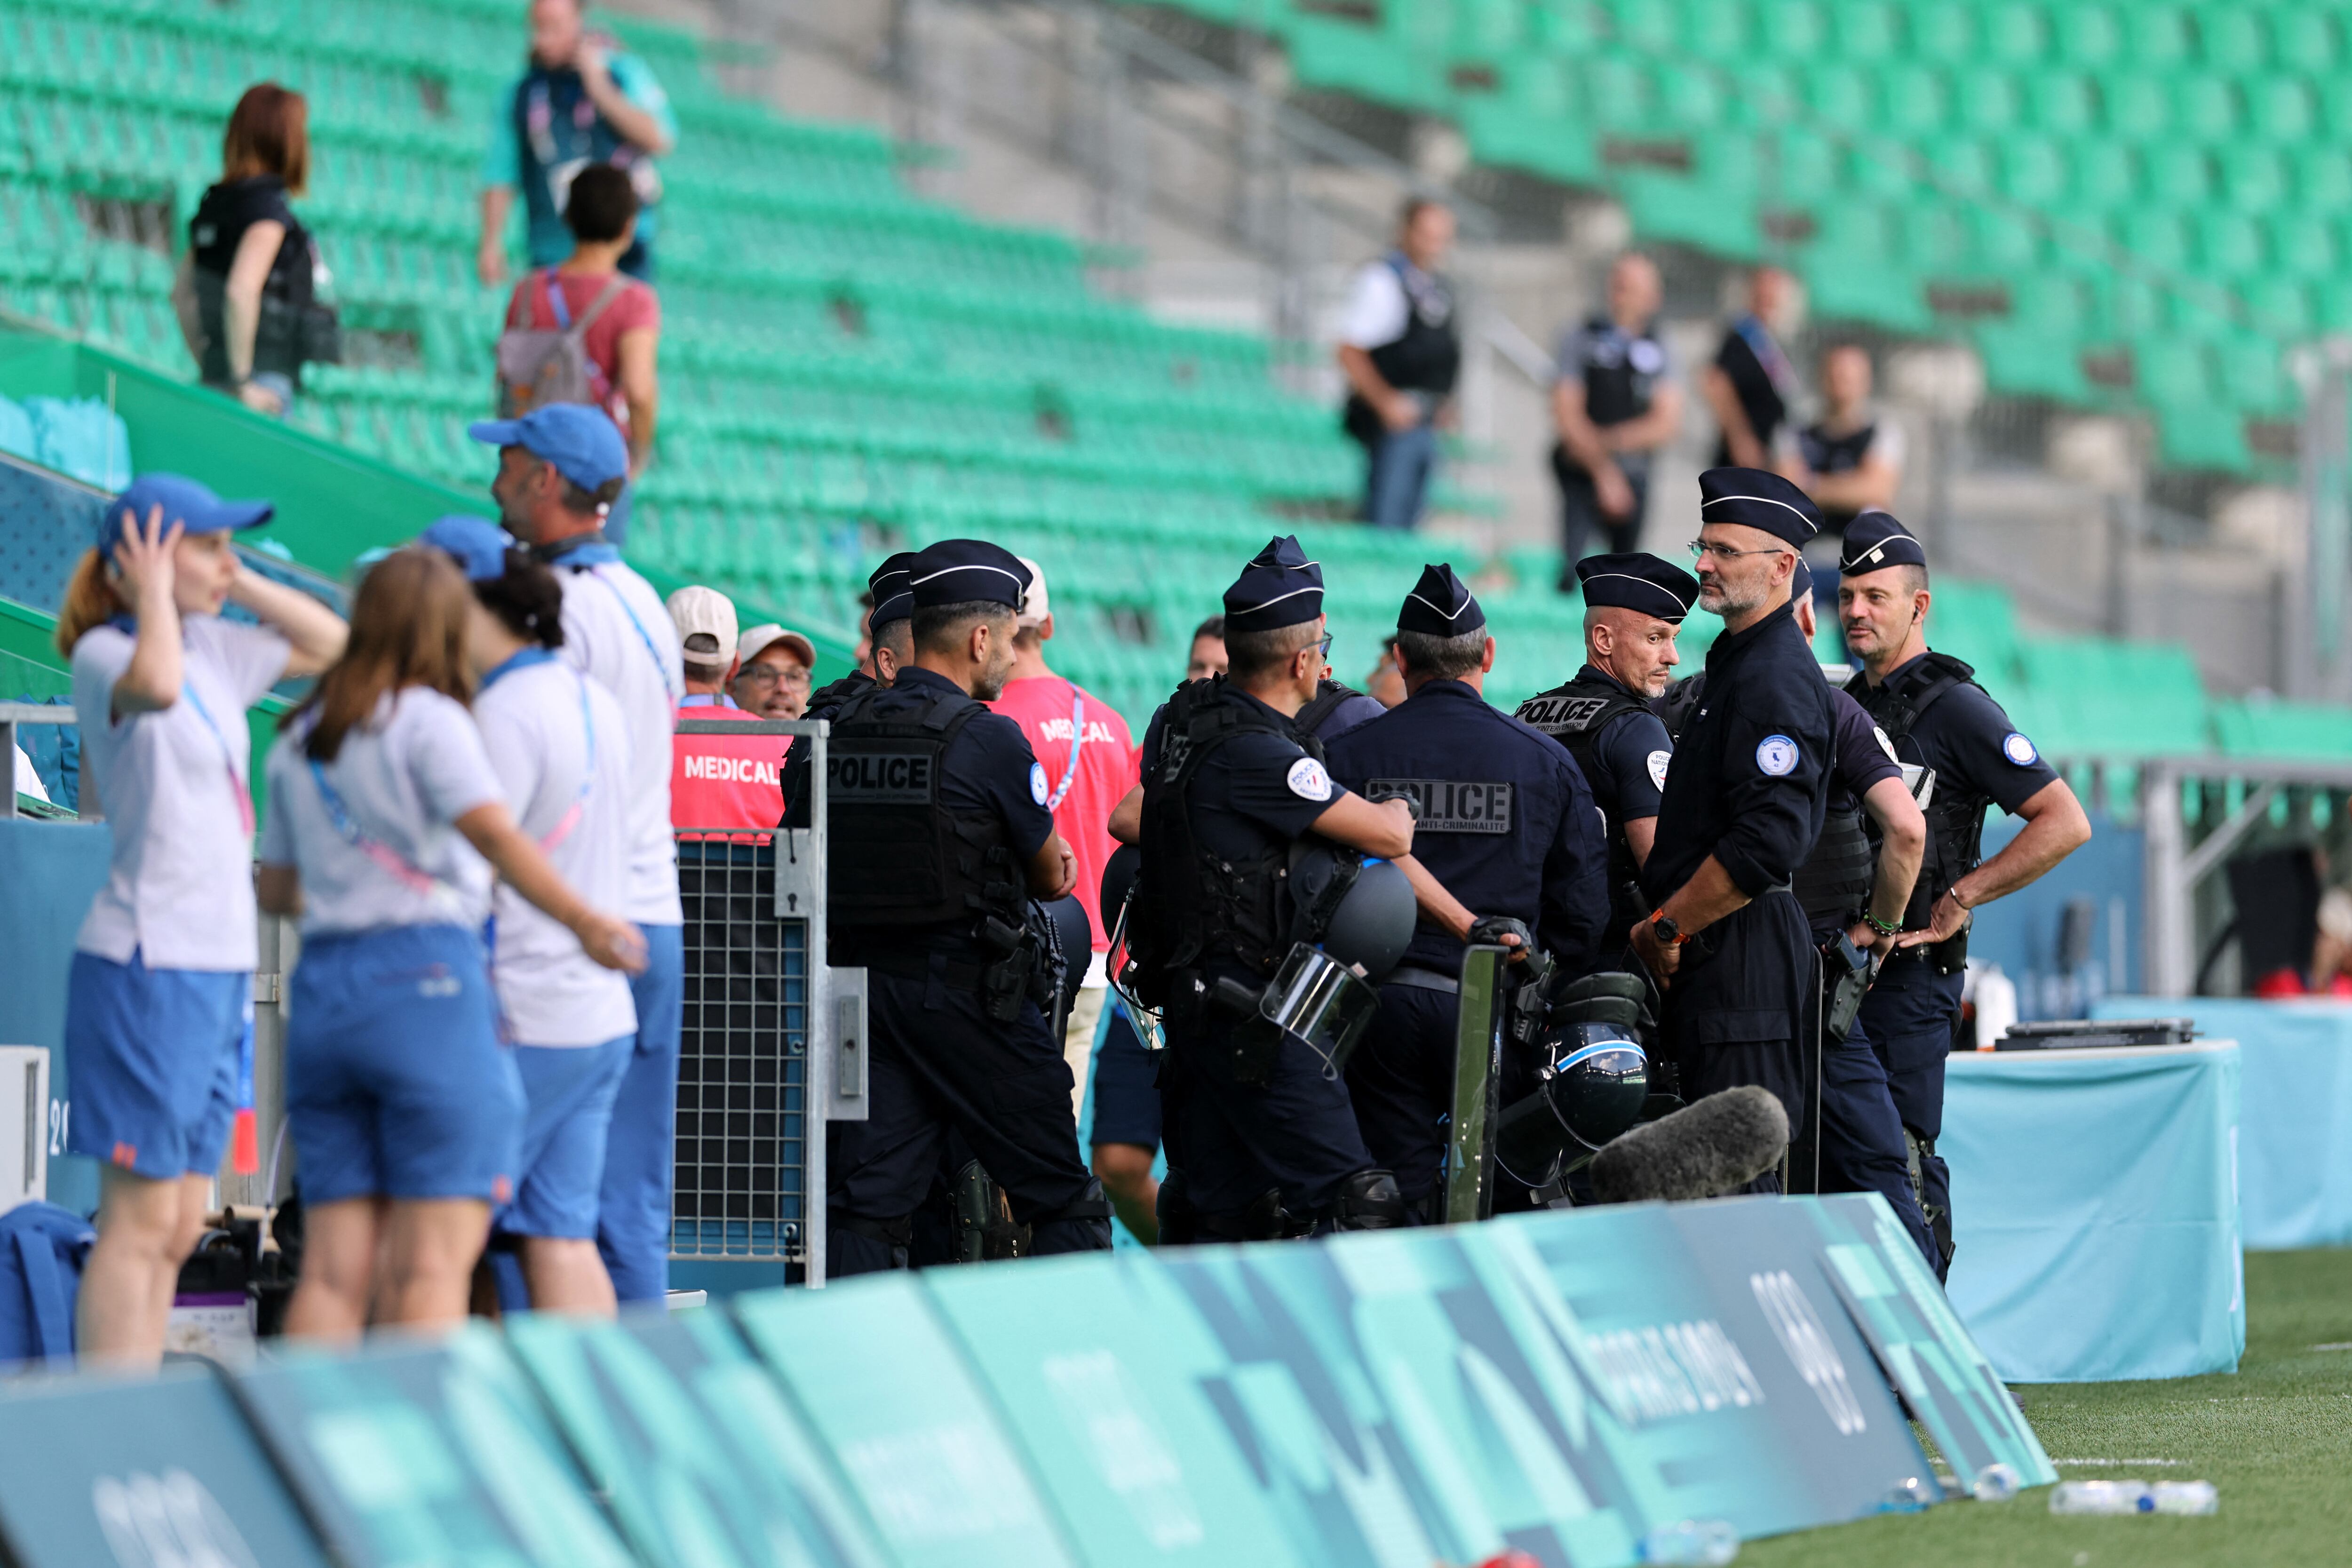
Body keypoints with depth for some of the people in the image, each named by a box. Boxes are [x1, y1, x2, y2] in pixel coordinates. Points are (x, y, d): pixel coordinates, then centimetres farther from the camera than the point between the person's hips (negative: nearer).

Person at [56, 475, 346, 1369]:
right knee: (140, 1222, -8)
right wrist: (155, 594, -17)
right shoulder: (104, 655, -11)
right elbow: (154, 684, -35)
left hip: (219, 965, 8)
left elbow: (330, 645, 24)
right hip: (147, 963, -8)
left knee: (178, 1229, 9)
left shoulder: (211, 649, 12)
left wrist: (233, 582, 11)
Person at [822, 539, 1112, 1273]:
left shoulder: (845, 730, 5)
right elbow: (1052, 876, -1)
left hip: (861, 983, 5)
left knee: (867, 1199, 4)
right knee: (1061, 1196, 7)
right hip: (968, 987, -5)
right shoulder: (989, 739, -12)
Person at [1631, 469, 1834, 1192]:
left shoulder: (1776, 677, -14)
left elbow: (1768, 842, -24)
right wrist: (1665, 925, 16)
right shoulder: (1736, 665, 21)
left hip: (1745, 951, -11)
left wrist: (1666, 927, -15)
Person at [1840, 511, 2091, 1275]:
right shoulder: (1846, 706, 16)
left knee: (1903, 1160, -10)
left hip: (1908, 971, -8)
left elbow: (2065, 823, -14)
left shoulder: (1953, 708, -7)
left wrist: (1956, 902, -14)